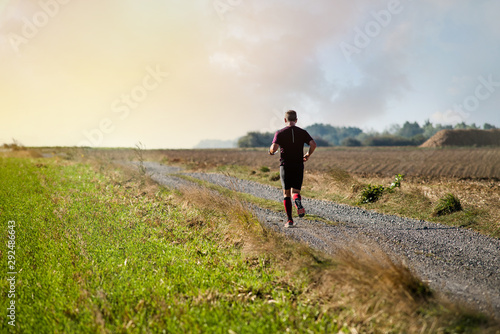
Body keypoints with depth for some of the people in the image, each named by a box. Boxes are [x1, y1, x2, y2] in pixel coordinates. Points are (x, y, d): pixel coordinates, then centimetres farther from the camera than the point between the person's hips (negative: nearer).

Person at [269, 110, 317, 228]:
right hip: (299, 166, 1)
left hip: (285, 166, -1)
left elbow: (274, 148, -16)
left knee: (286, 194, 9)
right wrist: (308, 155, 9)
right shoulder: (302, 132, 3)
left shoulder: (280, 133, -3)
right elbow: (313, 144, -9)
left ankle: (289, 220, 3)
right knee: (295, 192, 7)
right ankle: (298, 204, -28)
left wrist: (271, 152, 7)